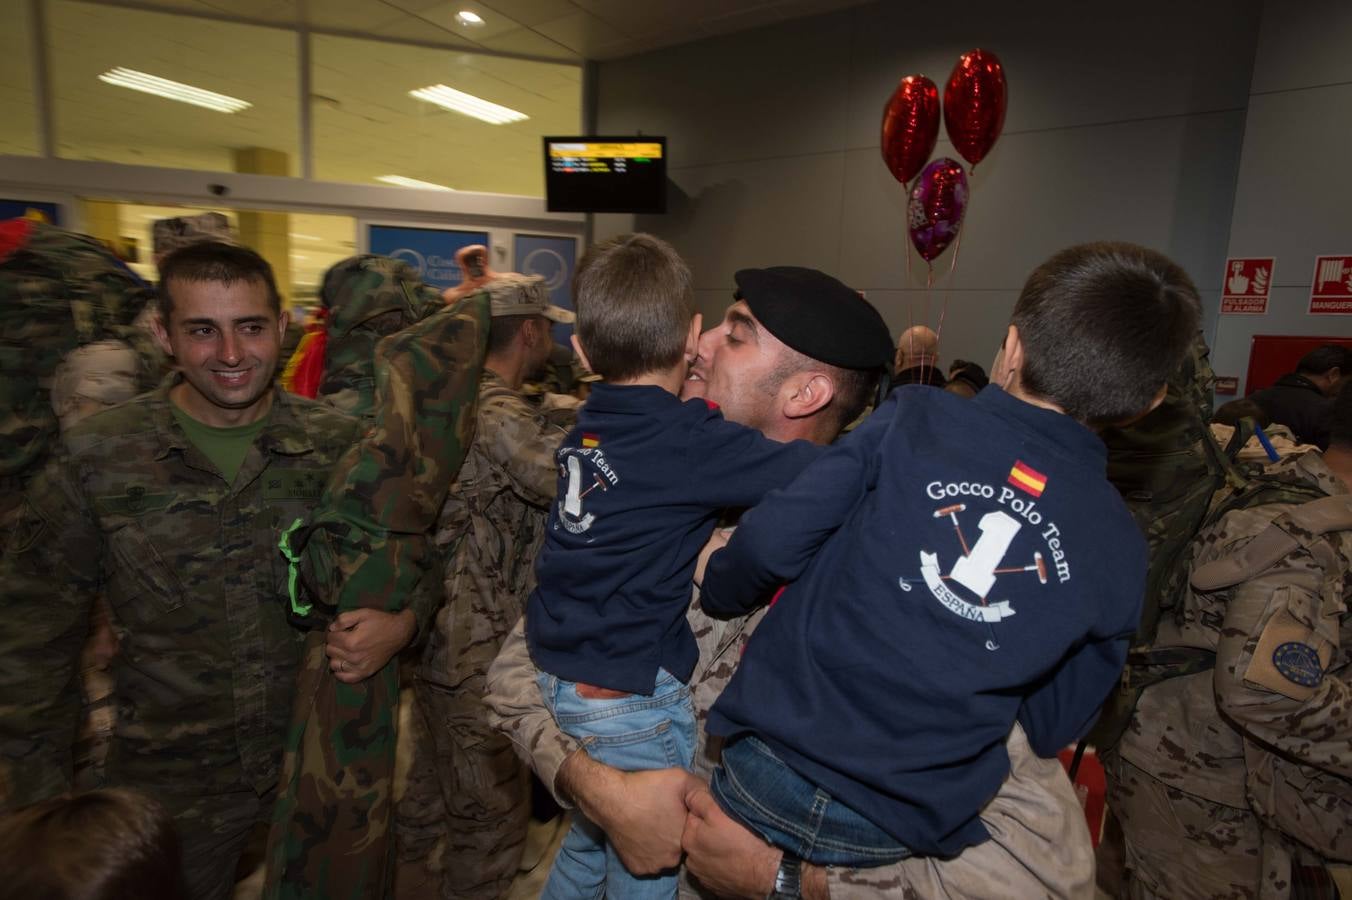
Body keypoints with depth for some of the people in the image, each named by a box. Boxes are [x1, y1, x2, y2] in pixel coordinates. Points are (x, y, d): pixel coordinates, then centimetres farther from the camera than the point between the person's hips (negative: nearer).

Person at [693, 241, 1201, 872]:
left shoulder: (915, 419, -12)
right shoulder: (1120, 554, -2)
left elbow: (769, 542, -15)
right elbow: (1053, 730, 6)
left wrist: (718, 597, 5)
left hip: (769, 769, -2)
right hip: (900, 834, 3)